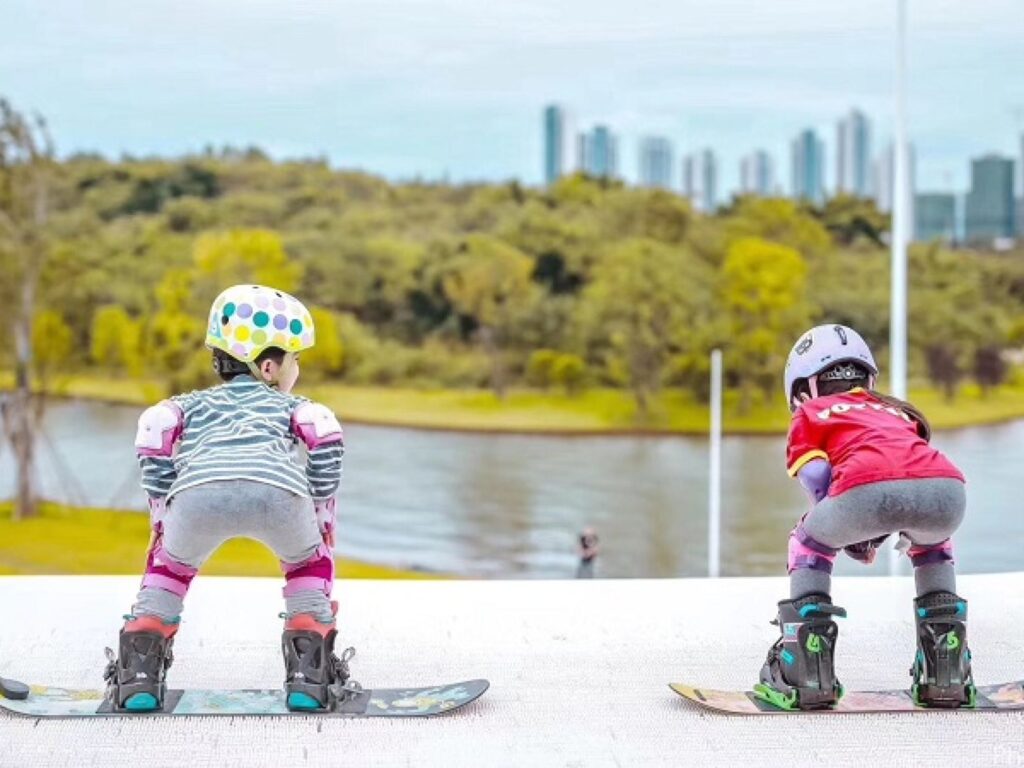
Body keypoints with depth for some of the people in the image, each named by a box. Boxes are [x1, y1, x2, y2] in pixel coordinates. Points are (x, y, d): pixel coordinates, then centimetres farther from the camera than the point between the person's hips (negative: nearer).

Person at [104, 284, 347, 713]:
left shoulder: (195, 403, 39)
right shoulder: (287, 403, 36)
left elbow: (154, 428, 18)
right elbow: (325, 434, 14)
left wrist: (163, 512, 25)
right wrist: (320, 510, 23)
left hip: (198, 493, 1)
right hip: (279, 492, -1)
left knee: (170, 564, 34)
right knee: (309, 562, 32)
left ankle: (139, 675, 24)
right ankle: (309, 675, 22)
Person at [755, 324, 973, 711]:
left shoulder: (809, 415, 32)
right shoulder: (898, 412, 44)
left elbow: (817, 480, 15)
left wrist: (853, 536, 29)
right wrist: (879, 532, 37)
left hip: (870, 489, -4)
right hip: (947, 490, 4)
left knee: (808, 542, 30)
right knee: (933, 543, 41)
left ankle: (807, 676, 20)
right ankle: (947, 676, 32)